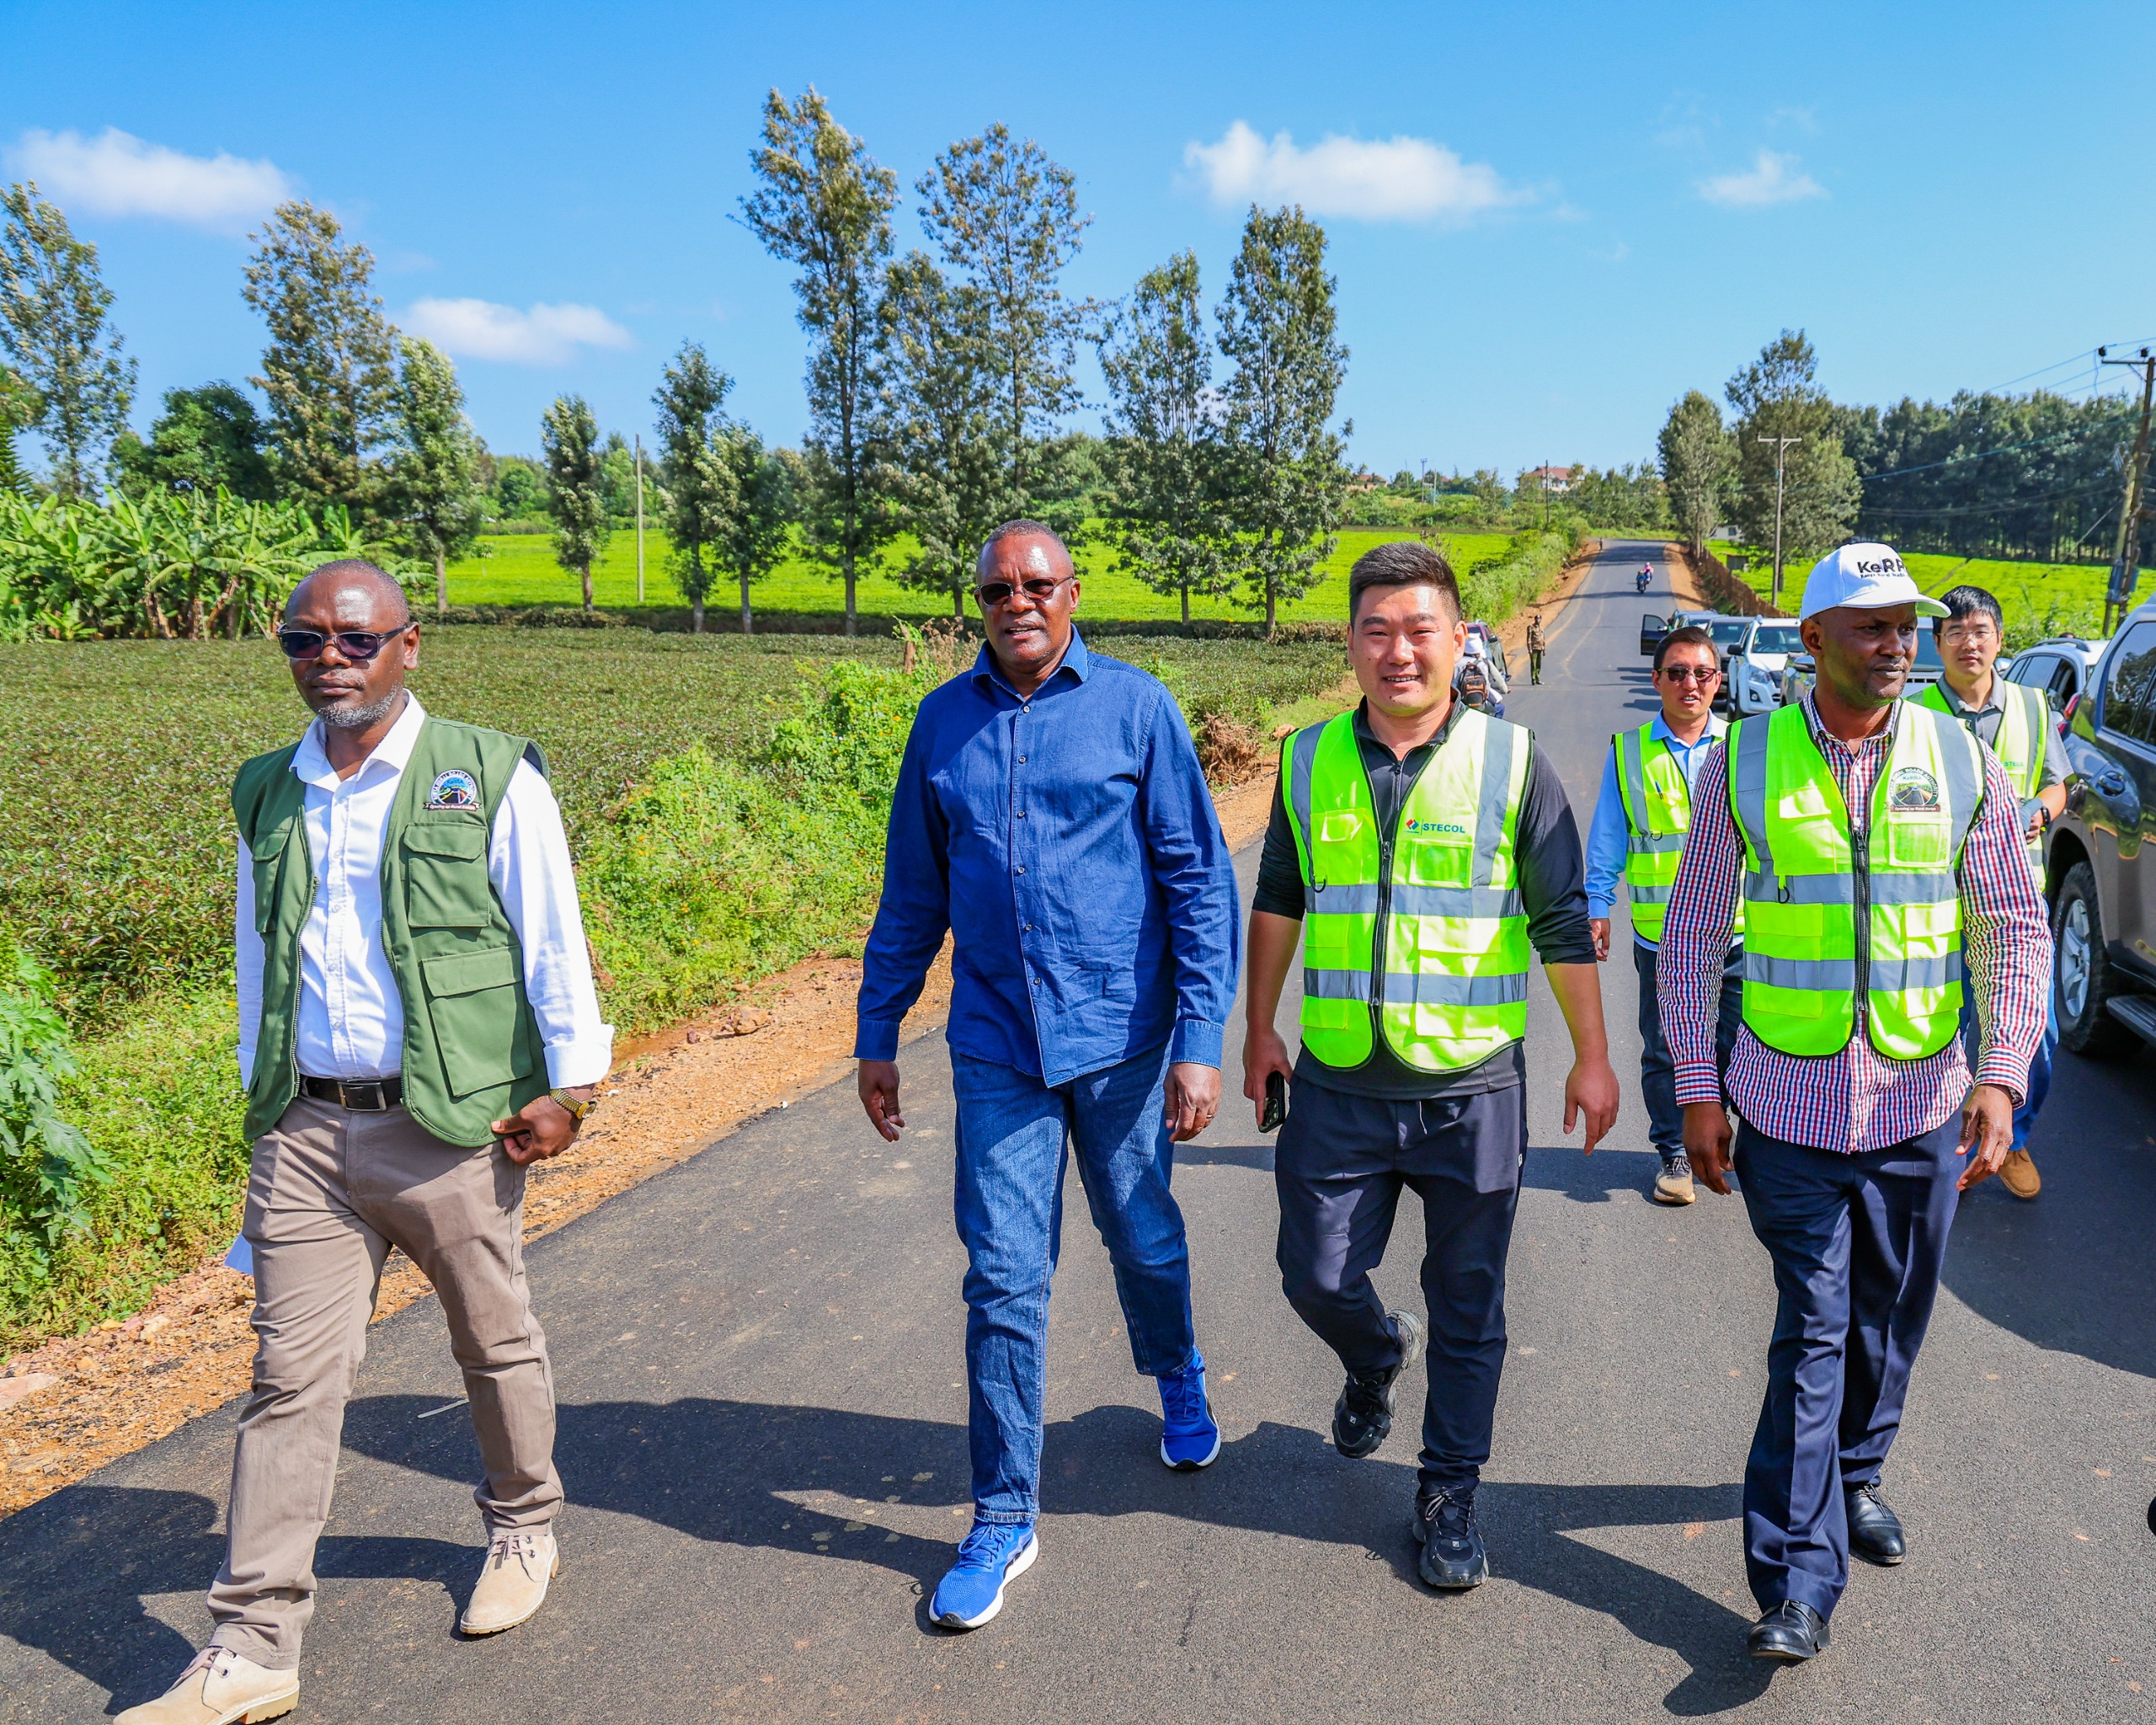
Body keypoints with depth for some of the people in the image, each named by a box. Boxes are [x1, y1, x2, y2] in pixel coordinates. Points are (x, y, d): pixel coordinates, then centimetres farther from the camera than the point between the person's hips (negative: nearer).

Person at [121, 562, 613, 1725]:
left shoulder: (489, 778, -4)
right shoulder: (268, 796, 10)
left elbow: (552, 940, -3)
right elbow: (259, 960, 19)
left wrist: (567, 1084, -5)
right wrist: (262, 1102, 18)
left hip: (450, 1125, -3)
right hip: (305, 1134, 3)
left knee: (495, 1345, 13)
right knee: (291, 1379, 3)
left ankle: (522, 1529, 37)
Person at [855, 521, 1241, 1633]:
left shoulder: (1135, 707, -5)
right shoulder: (944, 722, 4)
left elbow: (1200, 880, -6)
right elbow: (912, 894, 12)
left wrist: (1200, 1042, -12)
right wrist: (877, 1035, 11)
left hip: (1122, 1036, -1)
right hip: (997, 1045, 2)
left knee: (1143, 1238, 17)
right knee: (1003, 1282, 2)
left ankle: (1178, 1383, 49)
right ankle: (1003, 1522, 16)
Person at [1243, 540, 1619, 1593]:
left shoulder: (1512, 762, -5)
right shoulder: (1309, 762, 3)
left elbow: (1563, 922, 0)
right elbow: (1278, 904, 13)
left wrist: (1592, 1057, 2)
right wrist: (1260, 1030, 15)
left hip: (1472, 1088, -2)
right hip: (1339, 1084, 2)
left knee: (1466, 1308, 9)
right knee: (1318, 1280, 9)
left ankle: (1448, 1496, 28)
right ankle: (1376, 1358, 44)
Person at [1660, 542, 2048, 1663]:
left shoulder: (1961, 761, 0)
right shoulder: (1745, 763, -4)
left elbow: (2015, 929, 4)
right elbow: (1694, 931, 1)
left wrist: (2001, 1075, -7)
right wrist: (1696, 1089, -2)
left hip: (1920, 1106, 2)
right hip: (1789, 1103, -2)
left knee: (1888, 1322, 17)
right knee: (1812, 1330, -1)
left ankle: (1853, 1475, 42)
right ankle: (1798, 1580, 6)